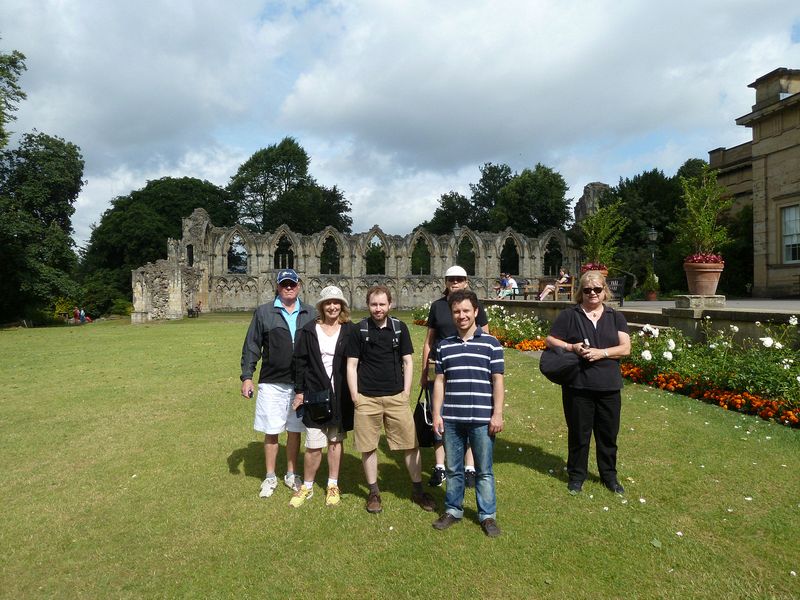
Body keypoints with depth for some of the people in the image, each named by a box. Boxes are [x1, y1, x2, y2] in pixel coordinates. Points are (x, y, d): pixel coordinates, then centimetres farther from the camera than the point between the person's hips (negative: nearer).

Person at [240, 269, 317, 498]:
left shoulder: (310, 314, 6)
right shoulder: (263, 312, 2)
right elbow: (251, 346, 3)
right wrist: (247, 376, -3)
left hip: (302, 384, 2)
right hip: (272, 383, -1)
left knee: (295, 431, 11)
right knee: (271, 432, 6)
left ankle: (291, 475, 28)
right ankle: (270, 478, 23)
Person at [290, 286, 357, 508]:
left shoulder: (350, 331, 0)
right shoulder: (309, 330, 0)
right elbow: (300, 361, 2)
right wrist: (299, 391, -1)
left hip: (341, 395, 1)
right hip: (315, 394, -1)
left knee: (335, 440, 13)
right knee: (314, 445, -1)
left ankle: (333, 486, 29)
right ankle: (307, 487, 21)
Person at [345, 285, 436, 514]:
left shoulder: (400, 328, 3)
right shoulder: (359, 330, -1)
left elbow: (408, 362, 7)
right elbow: (351, 365, 1)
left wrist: (406, 392, 0)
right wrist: (355, 397, -4)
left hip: (396, 397, 1)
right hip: (367, 399, -1)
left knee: (411, 445, 3)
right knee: (368, 447, 8)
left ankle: (417, 490, 20)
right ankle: (374, 492, 25)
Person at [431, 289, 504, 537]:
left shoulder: (491, 344, -1)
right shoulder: (444, 346, 7)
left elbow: (498, 381, -2)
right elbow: (439, 381, 8)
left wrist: (497, 414, -6)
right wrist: (437, 413, 4)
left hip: (482, 419, -2)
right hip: (451, 419, 3)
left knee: (484, 471, 9)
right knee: (453, 469, 14)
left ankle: (487, 515, 23)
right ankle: (453, 510, 30)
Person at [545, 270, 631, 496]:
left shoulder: (615, 317, 8)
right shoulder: (569, 315, 1)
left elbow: (625, 348, 0)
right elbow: (550, 341, 1)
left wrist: (601, 353, -15)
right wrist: (572, 347, -15)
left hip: (609, 386, 2)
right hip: (578, 386, -2)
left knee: (608, 434, 13)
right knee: (579, 434, 8)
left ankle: (609, 475, 32)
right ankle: (576, 476, 25)